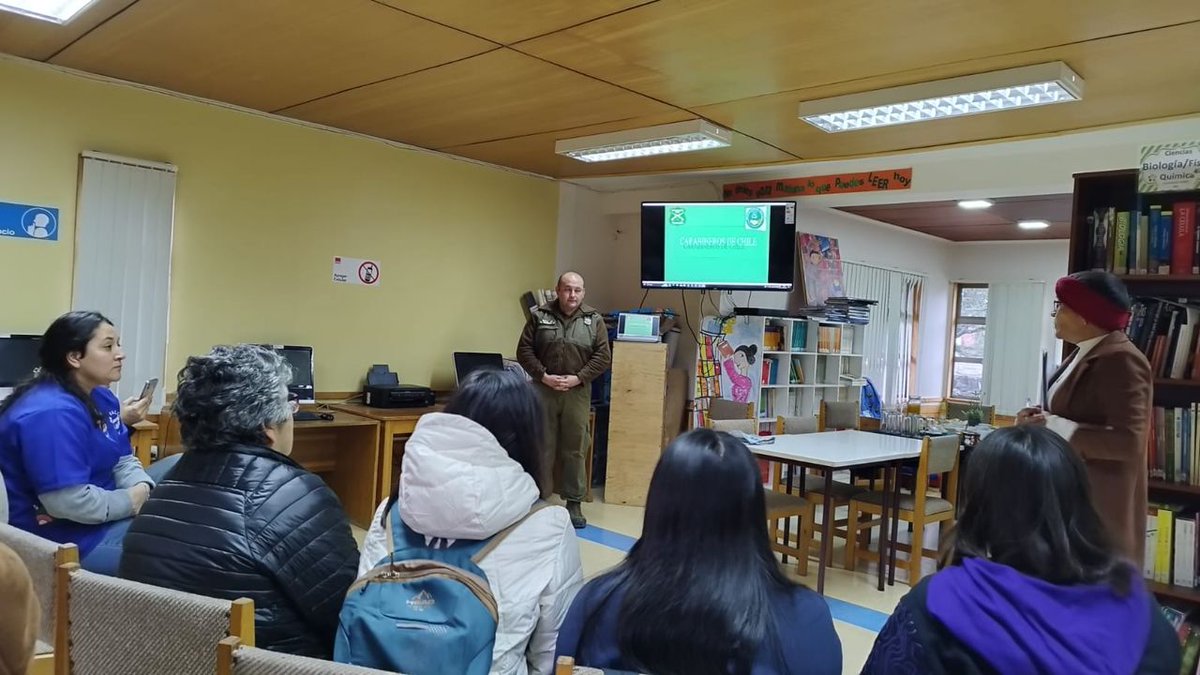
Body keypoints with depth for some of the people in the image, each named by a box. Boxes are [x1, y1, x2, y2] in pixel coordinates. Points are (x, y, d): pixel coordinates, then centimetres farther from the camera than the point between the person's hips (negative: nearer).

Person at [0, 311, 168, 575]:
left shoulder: (101, 397, 6)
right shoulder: (51, 413, -27)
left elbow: (123, 460, 7)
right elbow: (70, 503, -32)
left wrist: (144, 489, -14)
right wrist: (137, 500, -19)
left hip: (105, 509, 10)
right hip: (71, 537, -10)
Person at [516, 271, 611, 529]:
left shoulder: (594, 320, 3)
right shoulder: (539, 316, 2)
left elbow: (603, 356, -1)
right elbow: (524, 350, 0)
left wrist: (578, 378, -11)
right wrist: (543, 376, -12)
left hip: (577, 392, 0)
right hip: (543, 390, 0)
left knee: (575, 449, 6)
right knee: (542, 447, 6)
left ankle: (574, 502, 16)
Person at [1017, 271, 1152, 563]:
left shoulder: (1120, 361, -19)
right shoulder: (1087, 353, 12)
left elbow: (1128, 442, -24)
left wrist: (1057, 427, -23)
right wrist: (1044, 416, 3)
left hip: (1098, 502, -9)